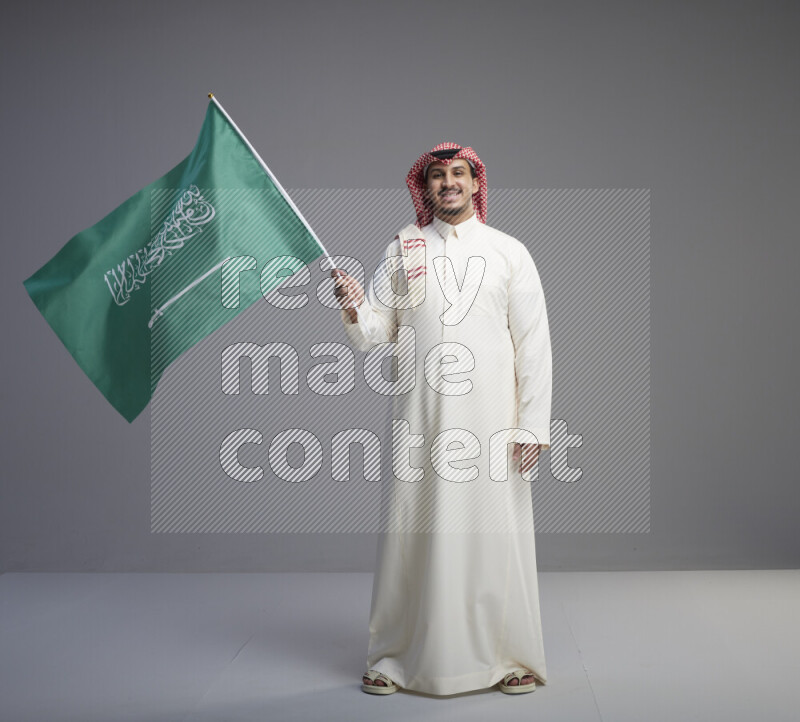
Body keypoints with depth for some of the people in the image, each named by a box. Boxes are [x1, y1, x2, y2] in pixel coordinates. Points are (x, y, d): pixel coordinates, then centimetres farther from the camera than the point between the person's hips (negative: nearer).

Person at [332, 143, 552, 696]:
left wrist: (533, 423, -4)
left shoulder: (510, 252, 7)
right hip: (420, 417, 1)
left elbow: (534, 343, 3)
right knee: (415, 532, 3)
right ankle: (397, 659, 17)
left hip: (491, 416, -1)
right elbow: (375, 334, 9)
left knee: (496, 532, 1)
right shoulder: (402, 250, 10)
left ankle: (511, 657, 17)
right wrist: (354, 306, -14)